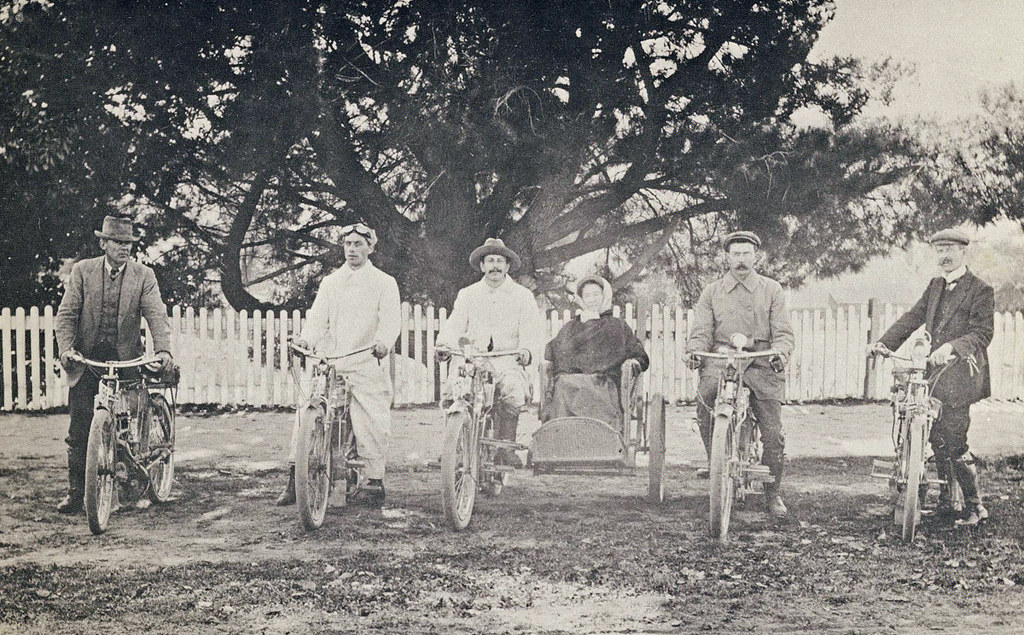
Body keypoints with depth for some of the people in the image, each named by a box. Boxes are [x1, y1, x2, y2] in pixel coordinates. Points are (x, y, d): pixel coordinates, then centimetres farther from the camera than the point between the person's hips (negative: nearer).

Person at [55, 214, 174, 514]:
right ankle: (76, 492, 8)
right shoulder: (82, 270, 4)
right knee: (79, 432, 0)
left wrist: (163, 349, -24)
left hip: (126, 359, 0)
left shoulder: (144, 275, 3)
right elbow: (67, 313, 0)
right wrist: (65, 348, -17)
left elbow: (156, 315, -7)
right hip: (85, 360, 0)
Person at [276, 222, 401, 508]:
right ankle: (294, 478, -8)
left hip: (367, 362, -3)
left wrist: (383, 341, -27)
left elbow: (391, 319, -5)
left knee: (372, 422, -10)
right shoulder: (330, 282, 20)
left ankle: (375, 482, 2)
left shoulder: (384, 283, 9)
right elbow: (318, 316, 8)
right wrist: (306, 338, -14)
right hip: (329, 361, 3)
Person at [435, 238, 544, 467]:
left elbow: (533, 330, 2)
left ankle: (505, 446, -18)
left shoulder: (522, 296, 12)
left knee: (512, 393, -33)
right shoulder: (467, 295, 18)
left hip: (508, 362, -2)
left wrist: (526, 350, -20)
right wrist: (444, 345, -15)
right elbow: (454, 325, 8)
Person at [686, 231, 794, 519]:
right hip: (721, 360, 0)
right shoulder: (712, 292, 16)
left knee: (773, 435, -9)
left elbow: (783, 332, 5)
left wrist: (780, 352, -17)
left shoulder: (772, 290, 13)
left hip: (761, 365, 0)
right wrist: (695, 351, -14)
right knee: (704, 397, -32)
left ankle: (773, 494, 11)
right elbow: (701, 331, 8)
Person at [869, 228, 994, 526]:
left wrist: (951, 347, -30)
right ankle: (945, 501, 22)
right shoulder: (935, 286, 17)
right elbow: (913, 317, 12)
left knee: (954, 442, -9)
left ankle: (975, 507, 2)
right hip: (935, 372, 7)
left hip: (961, 373, -7)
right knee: (938, 439, 10)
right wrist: (885, 342, -2)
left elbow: (982, 333, -14)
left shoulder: (980, 290, -5)